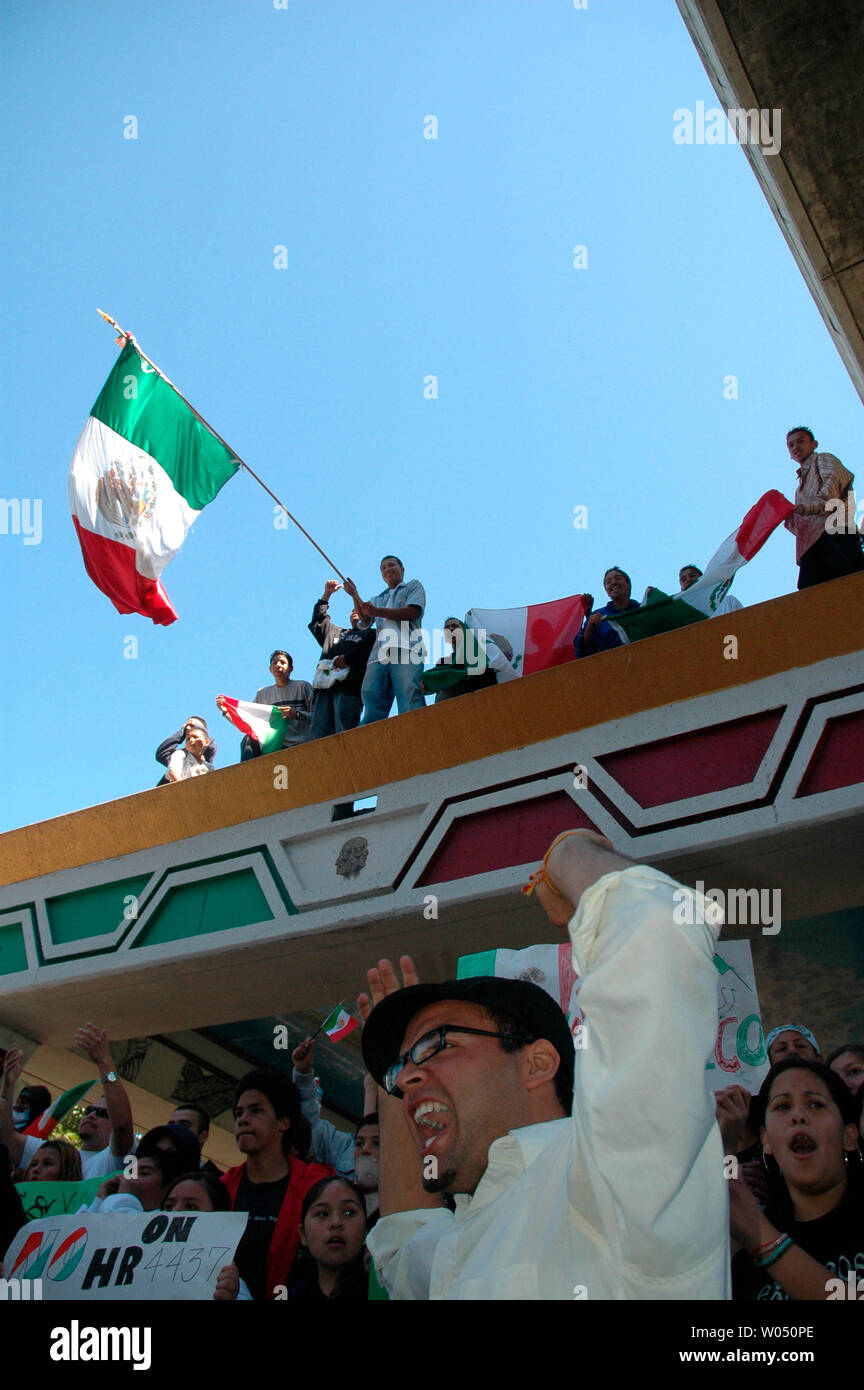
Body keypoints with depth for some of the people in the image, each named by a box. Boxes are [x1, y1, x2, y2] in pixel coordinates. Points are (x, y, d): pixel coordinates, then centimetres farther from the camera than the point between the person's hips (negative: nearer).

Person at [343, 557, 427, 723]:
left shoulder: (413, 586, 24)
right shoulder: (377, 599, 36)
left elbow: (413, 611, 3)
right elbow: (364, 620, 17)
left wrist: (378, 612, -2)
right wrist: (355, 595, 3)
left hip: (406, 651, -5)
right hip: (379, 656, 5)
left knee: (410, 703, -20)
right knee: (372, 710, -9)